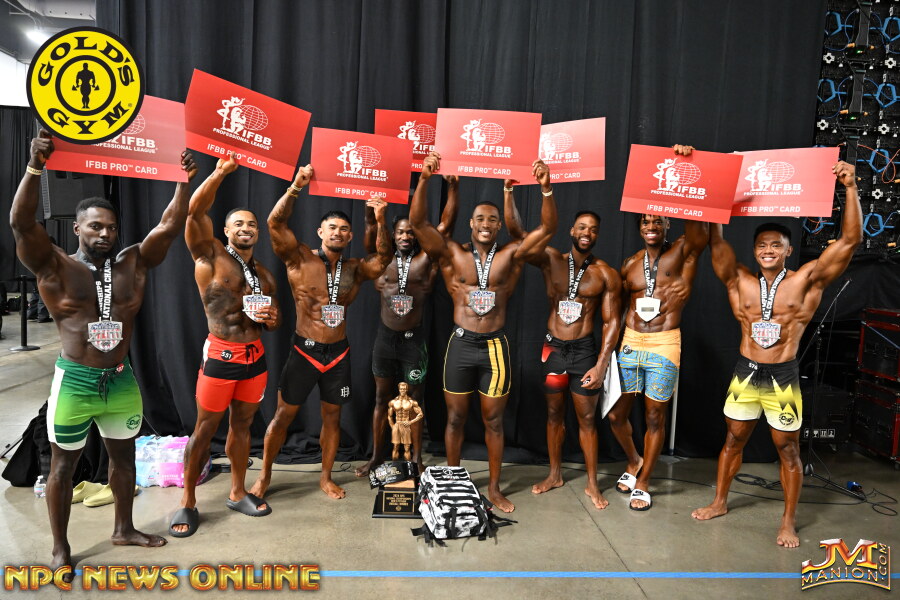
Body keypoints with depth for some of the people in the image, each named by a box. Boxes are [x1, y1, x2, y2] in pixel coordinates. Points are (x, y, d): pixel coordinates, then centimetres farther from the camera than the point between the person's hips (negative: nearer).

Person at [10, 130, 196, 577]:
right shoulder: (54, 267, -7)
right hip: (74, 381, -3)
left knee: (124, 456, 17)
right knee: (64, 464, 11)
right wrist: (35, 167, -33)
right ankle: (60, 549, 27)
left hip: (121, 380, 4)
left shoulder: (133, 264, 1)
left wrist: (184, 181, -14)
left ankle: (124, 529, 37)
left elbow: (170, 226, -3)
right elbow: (21, 223, -21)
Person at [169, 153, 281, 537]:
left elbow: (271, 322, 20)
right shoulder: (210, 256, -3)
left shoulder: (264, 274, 12)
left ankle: (237, 493, 29)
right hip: (219, 357, -5)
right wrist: (221, 172, -22)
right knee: (205, 430, 3)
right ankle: (188, 503, 17)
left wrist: (272, 318, -4)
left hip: (255, 357, 5)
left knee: (242, 426, 15)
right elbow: (194, 212, -19)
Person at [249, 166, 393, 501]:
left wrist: (380, 222, -25)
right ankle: (264, 476, 25)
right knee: (283, 415, 7)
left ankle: (326, 477, 29)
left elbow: (383, 257, -12)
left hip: (339, 352, 3)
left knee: (332, 416, 13)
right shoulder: (300, 259, -7)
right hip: (304, 350, -3)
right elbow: (276, 223, -18)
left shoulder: (354, 270, 3)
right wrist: (296, 187, -29)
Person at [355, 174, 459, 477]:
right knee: (381, 399, 13)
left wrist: (452, 189, -15)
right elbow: (371, 224, -5)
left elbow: (446, 225, -8)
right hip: (385, 338, 2)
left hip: (413, 340, -2)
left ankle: (417, 458, 21)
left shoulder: (425, 260, -2)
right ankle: (377, 455, 26)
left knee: (415, 401, 8)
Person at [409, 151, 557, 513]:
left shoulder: (511, 255, 2)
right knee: (455, 418, 12)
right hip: (461, 345, 0)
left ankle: (494, 488, 27)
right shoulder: (451, 254, -1)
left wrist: (546, 188, -23)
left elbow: (547, 229, -8)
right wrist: (424, 180, -23)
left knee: (494, 420, 12)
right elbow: (418, 223, -10)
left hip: (496, 347, 1)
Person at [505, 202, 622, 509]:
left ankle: (592, 483, 20)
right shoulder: (551, 260, -2)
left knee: (587, 418, 6)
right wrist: (508, 192, -21)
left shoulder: (606, 274, -5)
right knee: (554, 414, 14)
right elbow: (516, 232, -11)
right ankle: (555, 475, 30)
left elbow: (612, 321, -6)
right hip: (553, 348, 2)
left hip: (585, 350, -2)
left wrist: (600, 365, -13)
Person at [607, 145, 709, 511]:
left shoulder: (683, 252, -2)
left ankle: (643, 482, 24)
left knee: (655, 417, 6)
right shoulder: (630, 265, 10)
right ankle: (634, 462, 37)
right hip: (629, 344, 4)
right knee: (615, 414, 8)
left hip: (664, 346, -4)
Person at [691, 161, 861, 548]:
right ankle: (720, 502, 33)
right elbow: (716, 240, -8)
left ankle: (789, 521, 26)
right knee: (733, 442, 16)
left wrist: (850, 189, -19)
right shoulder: (739, 281, -1)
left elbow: (849, 241, -12)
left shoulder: (806, 281, -6)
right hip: (745, 374, 2)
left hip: (783, 377, -2)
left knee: (788, 450, 9)